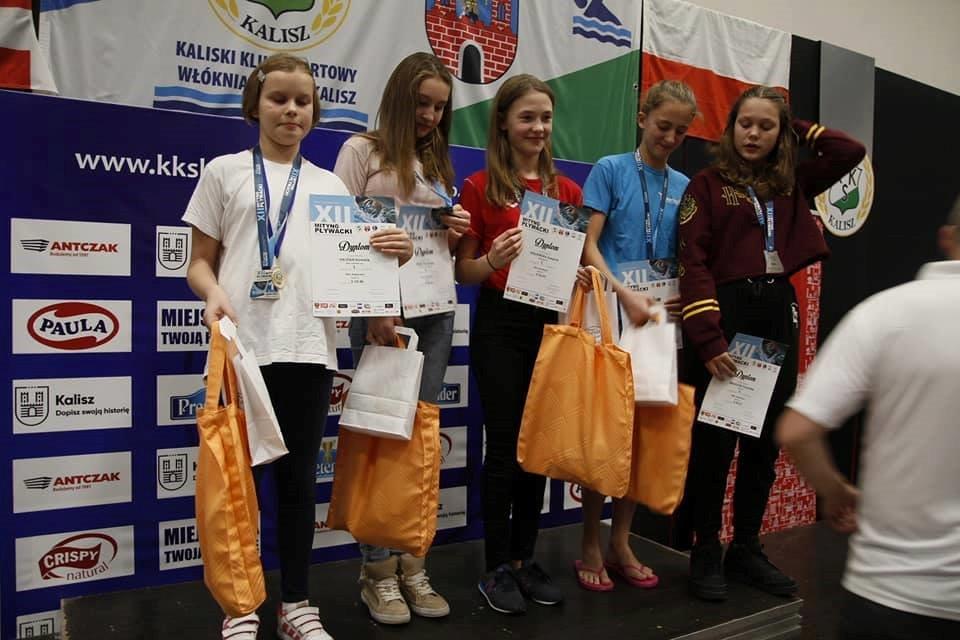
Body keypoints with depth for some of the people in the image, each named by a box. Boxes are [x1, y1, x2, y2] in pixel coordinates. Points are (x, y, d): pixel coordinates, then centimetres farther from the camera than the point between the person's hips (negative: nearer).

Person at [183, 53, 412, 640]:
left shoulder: (330, 185, 15)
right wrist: (214, 292, -14)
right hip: (242, 345, -2)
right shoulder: (225, 172, 8)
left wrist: (393, 252, -9)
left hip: (308, 348, 2)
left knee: (299, 477, 9)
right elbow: (200, 262, 7)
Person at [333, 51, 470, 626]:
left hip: (435, 309, 5)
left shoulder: (438, 164, 19)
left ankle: (412, 564, 17)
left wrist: (456, 233, 0)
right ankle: (378, 569, 12)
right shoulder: (362, 151, 2)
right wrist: (369, 309, -16)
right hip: (381, 308, -5)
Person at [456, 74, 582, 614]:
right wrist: (492, 260, -22)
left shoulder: (567, 190, 9)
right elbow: (464, 272, -2)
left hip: (551, 321, 4)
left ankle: (526, 558, 25)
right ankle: (497, 567, 16)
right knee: (504, 444, 1)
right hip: (501, 324, -4)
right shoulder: (480, 188, -2)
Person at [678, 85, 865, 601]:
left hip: (778, 316, 5)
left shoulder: (791, 183, 15)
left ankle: (746, 550, 24)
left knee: (765, 442, 10)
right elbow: (693, 264, -10)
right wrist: (708, 339, -19)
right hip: (725, 315, -5)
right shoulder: (707, 184, -1)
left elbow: (851, 151, 15)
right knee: (715, 441, 1)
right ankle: (705, 553, 16)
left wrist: (797, 129, 13)